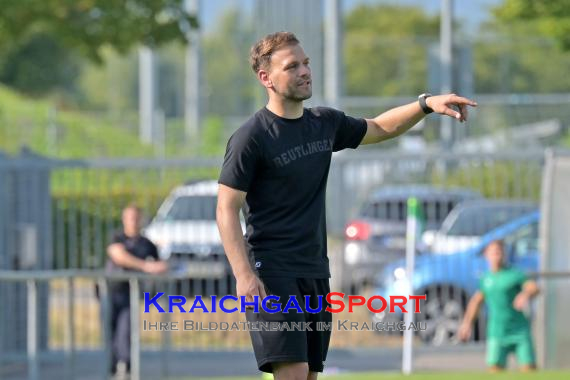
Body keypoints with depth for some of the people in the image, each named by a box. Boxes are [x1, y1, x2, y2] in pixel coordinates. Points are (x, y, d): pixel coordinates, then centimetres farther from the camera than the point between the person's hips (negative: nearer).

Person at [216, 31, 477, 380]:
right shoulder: (252, 137, -9)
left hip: (316, 273, 7)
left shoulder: (325, 124, 11)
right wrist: (244, 274, -20)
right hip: (272, 273, -7)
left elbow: (379, 129, 29)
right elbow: (227, 210, -10)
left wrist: (427, 104, 15)